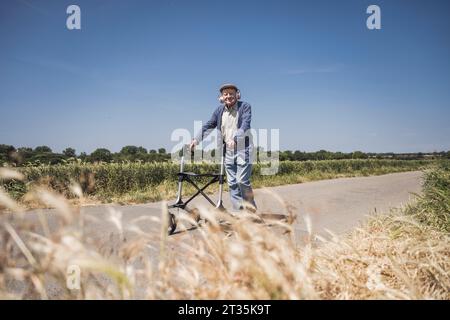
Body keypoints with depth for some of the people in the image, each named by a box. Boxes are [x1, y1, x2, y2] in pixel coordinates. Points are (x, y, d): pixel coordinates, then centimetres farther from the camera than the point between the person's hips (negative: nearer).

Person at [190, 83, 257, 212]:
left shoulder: (245, 106, -5)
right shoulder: (219, 110, 9)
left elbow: (245, 124, -20)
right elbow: (208, 126, 9)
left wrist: (235, 138, -36)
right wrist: (196, 139, -5)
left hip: (243, 148, -5)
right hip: (228, 150, 5)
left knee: (242, 180, -12)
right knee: (232, 183, 7)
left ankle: (251, 209, 9)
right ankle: (238, 211, 17)